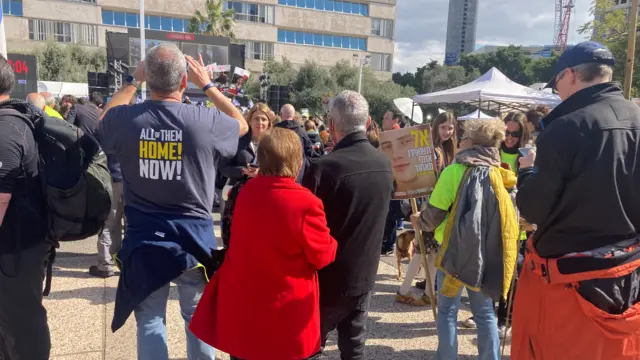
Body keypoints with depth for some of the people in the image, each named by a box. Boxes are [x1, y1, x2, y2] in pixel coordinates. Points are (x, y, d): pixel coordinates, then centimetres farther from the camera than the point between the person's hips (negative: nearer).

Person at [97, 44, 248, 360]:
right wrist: (207, 84, 13)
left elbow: (104, 123, 18)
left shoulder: (124, 119, -9)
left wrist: (132, 82, 18)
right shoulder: (206, 120, -14)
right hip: (194, 238, -1)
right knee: (198, 316, 17)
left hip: (143, 239, 1)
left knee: (150, 319, 14)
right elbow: (242, 124, 9)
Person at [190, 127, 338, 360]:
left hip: (239, 304, 5)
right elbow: (322, 256, -12)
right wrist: (333, 240, 7)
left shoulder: (246, 191, -4)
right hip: (284, 311, -4)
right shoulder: (306, 203, -22)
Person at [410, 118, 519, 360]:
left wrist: (420, 222, 11)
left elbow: (434, 213, -10)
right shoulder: (499, 174, 5)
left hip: (457, 249, -5)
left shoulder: (455, 171, -12)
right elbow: (508, 215, 11)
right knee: (484, 312, 15)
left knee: (447, 311, 7)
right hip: (489, 252, 5)